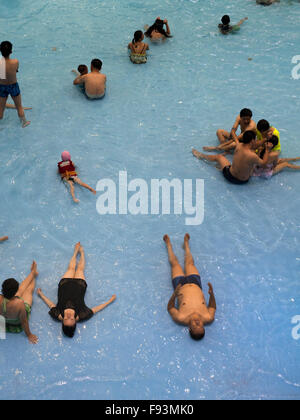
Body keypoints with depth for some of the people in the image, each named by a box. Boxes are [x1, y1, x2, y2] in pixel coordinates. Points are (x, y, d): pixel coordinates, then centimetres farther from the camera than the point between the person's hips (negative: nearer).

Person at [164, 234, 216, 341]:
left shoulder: (182, 319, -40)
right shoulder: (208, 318, -35)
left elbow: (170, 308, -24)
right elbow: (212, 307, -16)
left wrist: (174, 295, -43)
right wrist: (212, 294, -36)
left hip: (181, 285, -1)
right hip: (195, 284, 2)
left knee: (175, 264, 20)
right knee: (190, 263, 21)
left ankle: (168, 244, 53)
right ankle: (186, 243, 55)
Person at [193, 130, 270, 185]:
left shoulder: (239, 145, -18)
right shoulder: (252, 156, -32)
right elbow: (264, 163, -12)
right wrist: (267, 149, -5)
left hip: (229, 176, 3)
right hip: (243, 181, -2)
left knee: (219, 156, 27)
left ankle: (201, 156, 52)